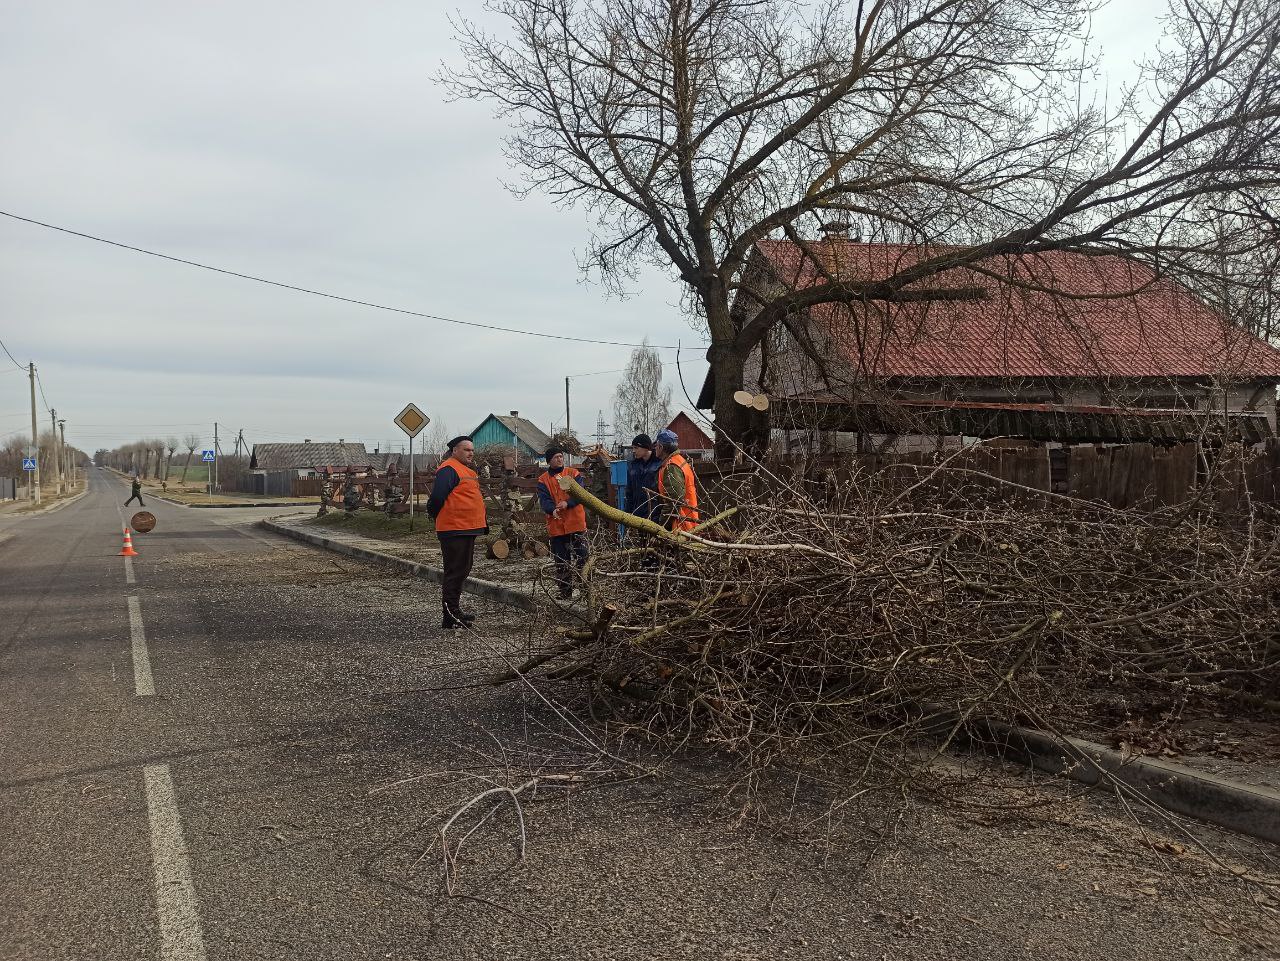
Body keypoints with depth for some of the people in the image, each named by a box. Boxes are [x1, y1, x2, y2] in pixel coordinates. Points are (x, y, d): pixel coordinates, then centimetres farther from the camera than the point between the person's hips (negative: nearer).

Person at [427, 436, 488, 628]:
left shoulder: (466, 470, 20)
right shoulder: (449, 470, -14)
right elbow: (437, 497, -23)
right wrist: (436, 516, -9)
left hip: (467, 529, 10)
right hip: (454, 530, -10)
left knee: (462, 570, 16)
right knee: (455, 571, -8)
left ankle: (454, 611, 25)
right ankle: (451, 616, -5)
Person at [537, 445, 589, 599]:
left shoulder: (573, 473, 4)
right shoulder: (543, 480, 6)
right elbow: (544, 500, -8)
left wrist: (567, 503, -27)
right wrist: (553, 510, -29)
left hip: (576, 523, -1)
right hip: (556, 527, 1)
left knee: (581, 558, -2)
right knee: (561, 563, 8)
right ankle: (565, 592, 17)